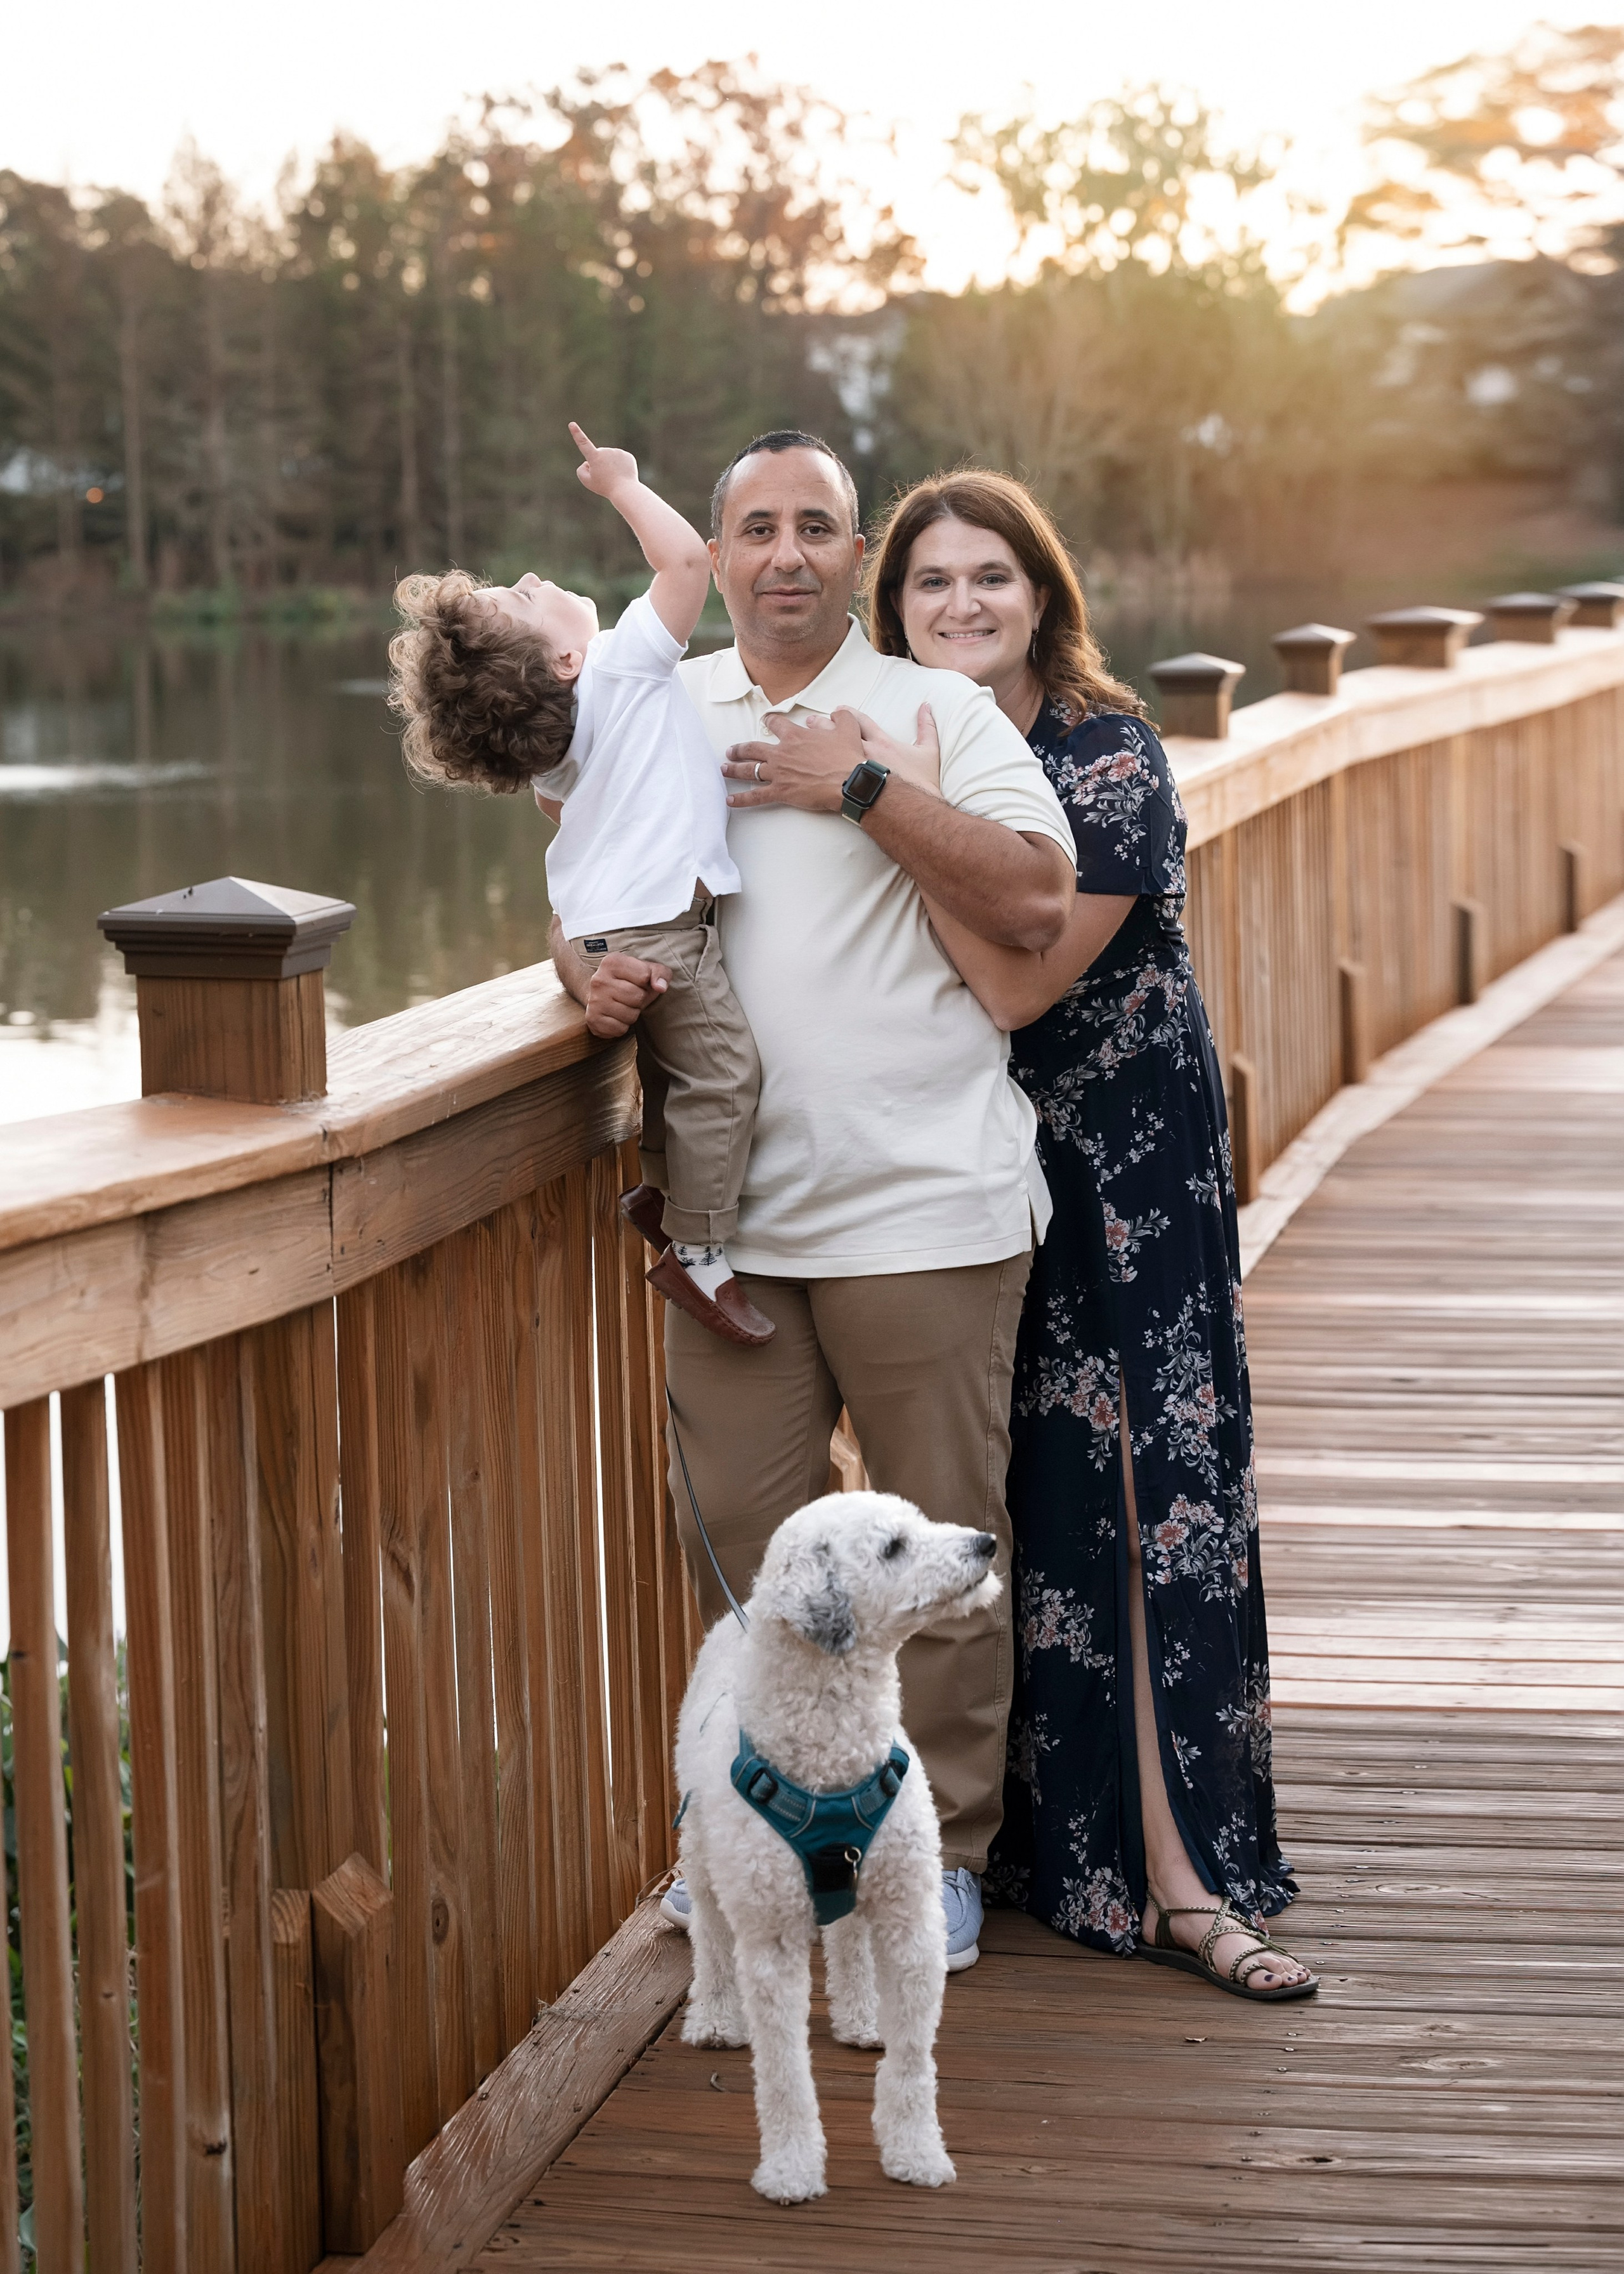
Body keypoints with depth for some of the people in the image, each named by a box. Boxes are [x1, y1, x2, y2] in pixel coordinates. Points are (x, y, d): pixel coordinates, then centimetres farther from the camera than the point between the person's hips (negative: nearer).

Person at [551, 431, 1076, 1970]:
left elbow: (1037, 897, -11)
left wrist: (861, 785, -12)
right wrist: (590, 974, -4)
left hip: (921, 1204, -3)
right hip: (735, 1201, 3)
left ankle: (936, 1847, 16)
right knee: (737, 1527, 7)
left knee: (937, 1540, 2)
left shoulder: (939, 714, 2)